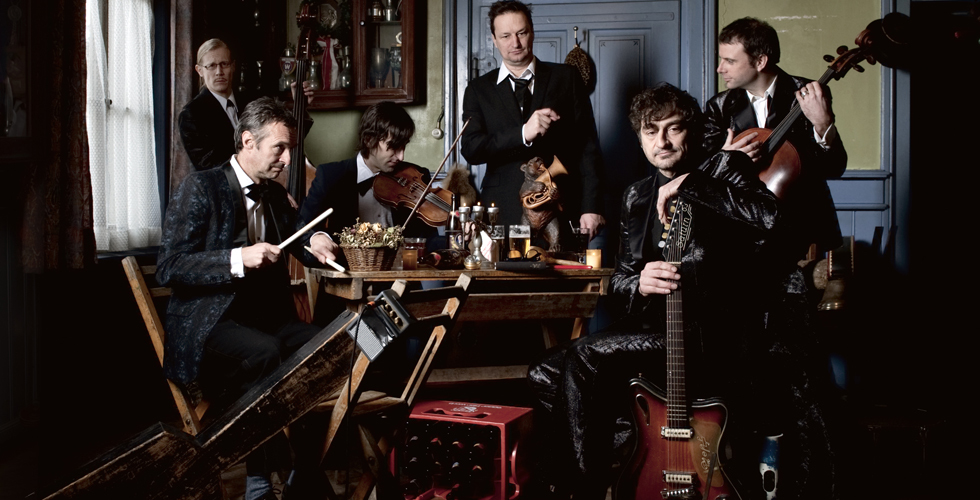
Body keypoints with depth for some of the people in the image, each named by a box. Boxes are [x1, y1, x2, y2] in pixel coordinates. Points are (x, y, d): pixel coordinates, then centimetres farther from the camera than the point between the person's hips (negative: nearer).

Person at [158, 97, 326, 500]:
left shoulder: (276, 196, 15)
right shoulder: (201, 188, -5)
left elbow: (299, 251, 25)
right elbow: (168, 267, -12)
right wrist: (238, 259, -24)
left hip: (264, 319, 6)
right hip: (207, 327, -6)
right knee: (265, 351, -36)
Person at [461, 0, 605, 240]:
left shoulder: (566, 78, 8)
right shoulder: (478, 90, 10)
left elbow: (587, 145, 5)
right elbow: (471, 150, -3)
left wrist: (591, 207, -3)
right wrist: (523, 133, -18)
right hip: (504, 215, 0)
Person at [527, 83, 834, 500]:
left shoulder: (723, 169, -1)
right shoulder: (638, 196, 19)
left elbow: (768, 216, -23)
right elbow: (619, 277, 17)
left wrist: (687, 186, -19)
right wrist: (639, 283, -8)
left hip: (715, 335, -7)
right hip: (657, 328, 7)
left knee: (585, 357, -23)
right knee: (545, 374, -3)